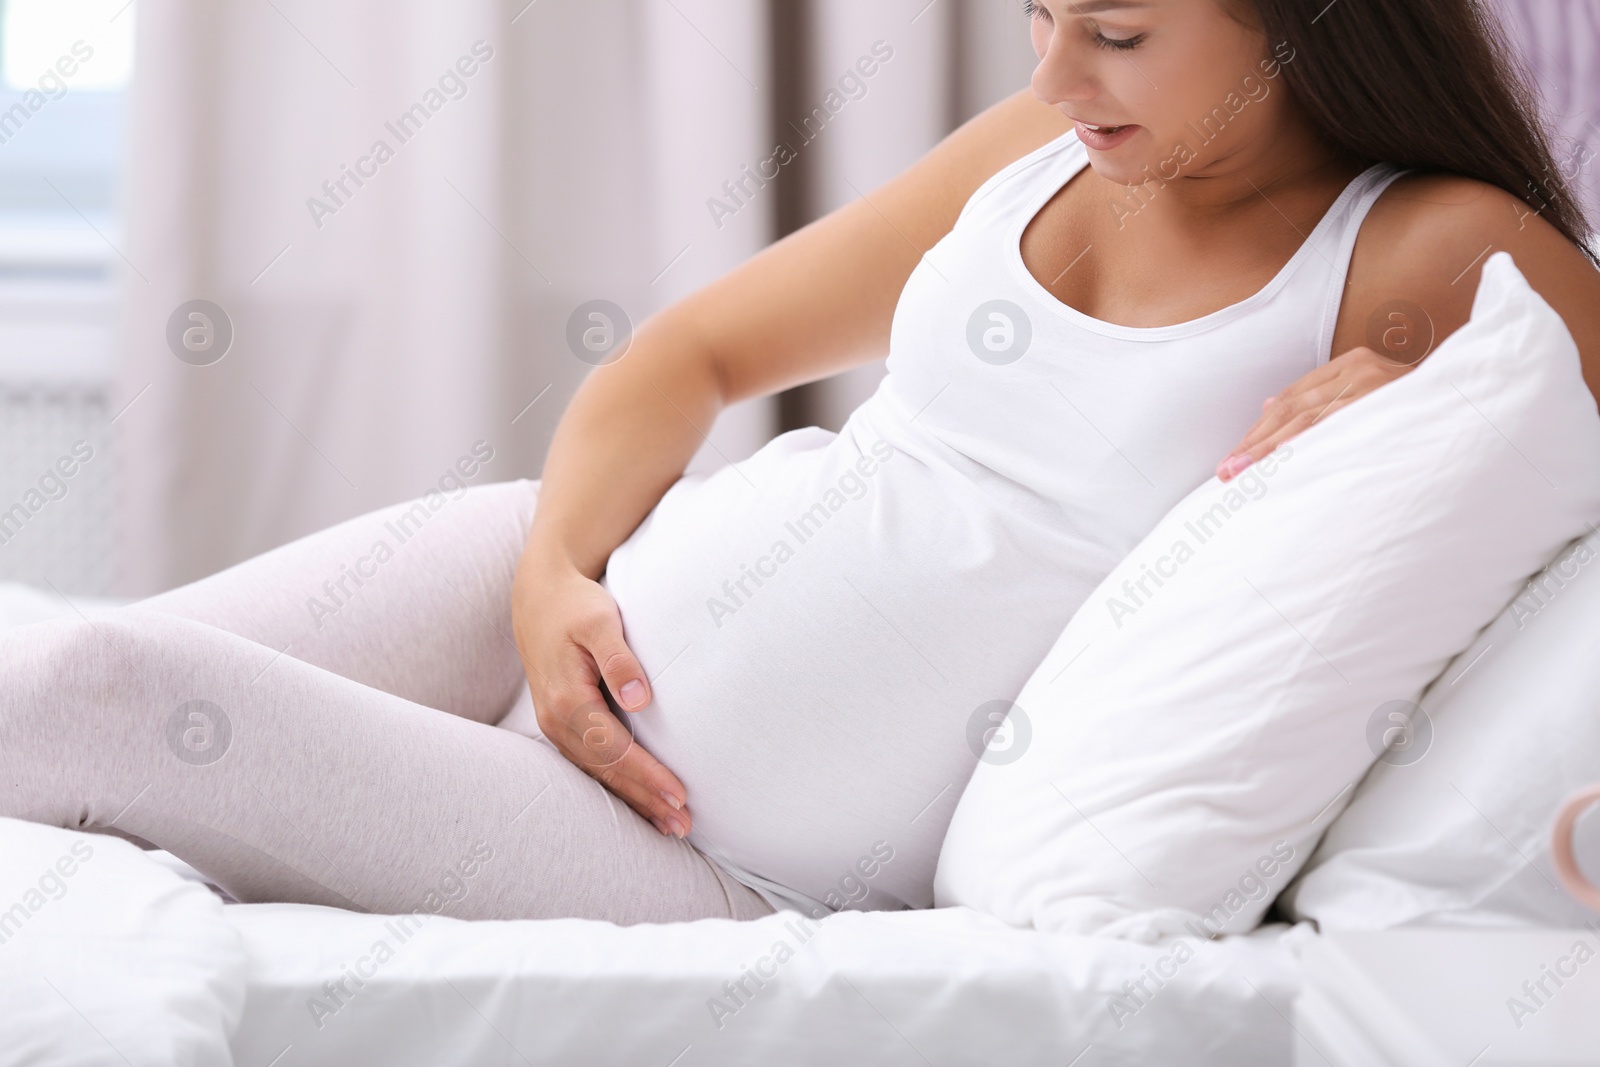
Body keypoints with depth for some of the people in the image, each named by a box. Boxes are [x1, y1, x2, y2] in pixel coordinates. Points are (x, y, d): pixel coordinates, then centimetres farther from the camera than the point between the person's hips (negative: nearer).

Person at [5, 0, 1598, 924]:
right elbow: (697, 351, 13)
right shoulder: (1047, 143, 7)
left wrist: (1414, 394, -22)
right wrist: (557, 570, -5)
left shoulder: (1435, 258, -8)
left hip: (731, 881, -5)